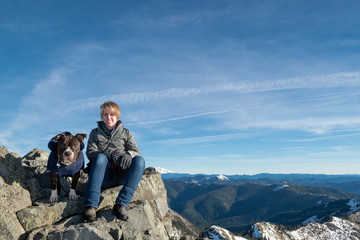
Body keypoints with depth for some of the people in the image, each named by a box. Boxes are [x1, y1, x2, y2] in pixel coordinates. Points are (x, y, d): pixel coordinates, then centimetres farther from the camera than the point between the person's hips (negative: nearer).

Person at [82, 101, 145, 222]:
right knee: (100, 157, -32)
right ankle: (90, 205, -40)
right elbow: (90, 153, 3)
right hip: (103, 177, 0)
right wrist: (111, 154, -16)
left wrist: (128, 154, -19)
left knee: (139, 160, -28)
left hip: (121, 175, 1)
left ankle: (121, 204, -38)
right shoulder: (95, 133, 20)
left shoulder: (125, 133, 20)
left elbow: (136, 151, 7)